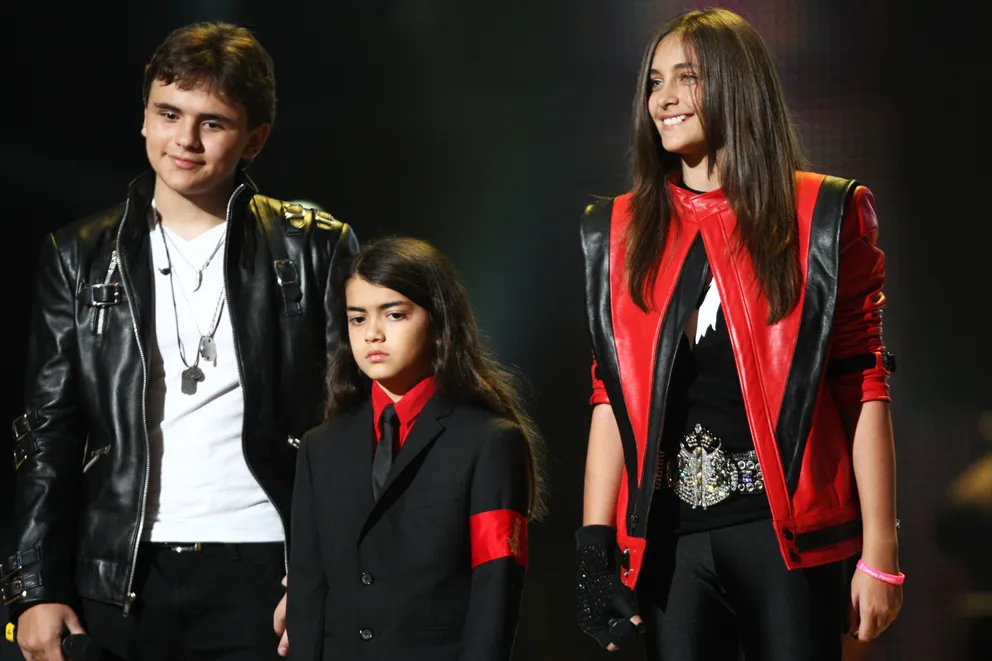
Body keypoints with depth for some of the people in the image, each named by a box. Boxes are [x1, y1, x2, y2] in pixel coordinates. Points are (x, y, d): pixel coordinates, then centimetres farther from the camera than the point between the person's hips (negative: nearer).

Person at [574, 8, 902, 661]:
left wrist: (880, 555, -8)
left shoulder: (824, 216, 0)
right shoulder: (621, 231, 11)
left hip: (787, 532, -3)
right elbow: (613, 396, 9)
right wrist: (596, 548, 0)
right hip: (668, 537, 3)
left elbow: (863, 390, -3)